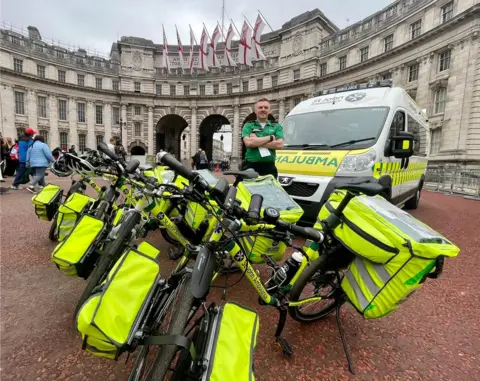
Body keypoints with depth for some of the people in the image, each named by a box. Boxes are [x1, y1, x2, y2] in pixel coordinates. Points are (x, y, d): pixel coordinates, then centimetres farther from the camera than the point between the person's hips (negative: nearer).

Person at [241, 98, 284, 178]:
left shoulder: (276, 127, 11)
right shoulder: (248, 126, 7)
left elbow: (280, 145, -6)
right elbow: (248, 142, -12)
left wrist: (256, 142, -9)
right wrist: (270, 138, -7)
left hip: (269, 167, 2)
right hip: (251, 167, -1)